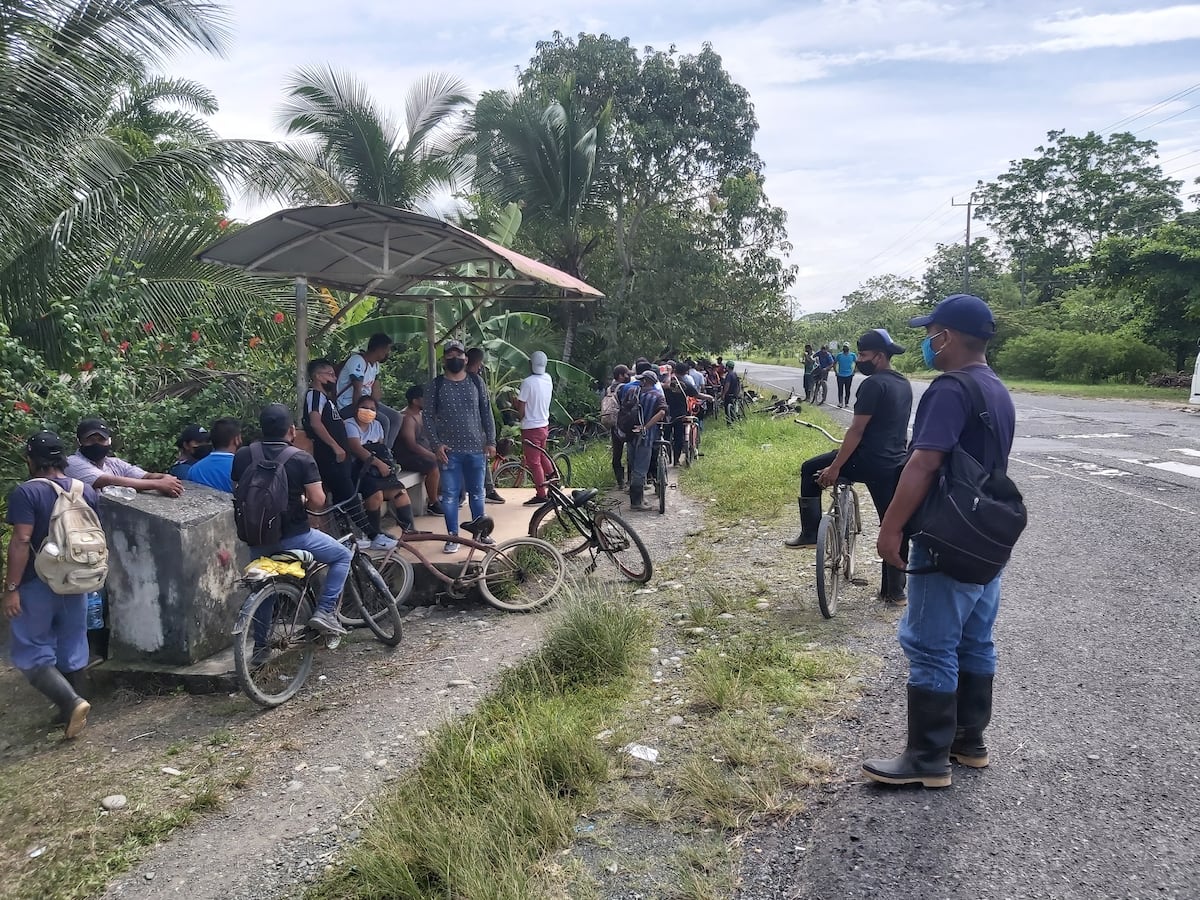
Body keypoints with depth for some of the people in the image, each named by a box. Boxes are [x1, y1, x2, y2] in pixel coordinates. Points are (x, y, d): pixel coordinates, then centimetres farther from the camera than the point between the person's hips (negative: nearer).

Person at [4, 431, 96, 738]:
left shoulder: (26, 492, -13)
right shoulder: (86, 491, 5)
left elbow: (21, 542, -19)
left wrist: (10, 588, -16)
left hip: (38, 585, -5)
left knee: (31, 652, 4)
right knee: (72, 648, 13)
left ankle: (71, 702, -12)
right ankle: (68, 711, 22)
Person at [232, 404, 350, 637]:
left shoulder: (242, 456, -2)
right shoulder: (302, 459, -14)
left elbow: (238, 492, 11)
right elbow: (318, 501, -15)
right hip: (293, 536, -5)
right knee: (343, 555, 15)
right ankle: (325, 611, 4)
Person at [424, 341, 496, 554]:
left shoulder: (476, 382, 6)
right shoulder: (435, 385, 1)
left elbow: (486, 412, 7)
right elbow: (428, 416, 0)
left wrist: (491, 441, 1)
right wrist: (436, 444, -10)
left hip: (476, 448, 2)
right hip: (449, 450, -1)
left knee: (477, 493, 10)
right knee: (450, 495, 2)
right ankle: (453, 537, 11)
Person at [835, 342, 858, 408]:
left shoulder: (852, 355, 3)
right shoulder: (839, 355, 2)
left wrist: (853, 372, 5)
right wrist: (836, 372, 1)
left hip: (849, 375, 1)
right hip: (840, 375, -1)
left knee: (847, 390, 5)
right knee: (840, 390, -7)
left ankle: (846, 402, 14)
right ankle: (840, 403, -8)